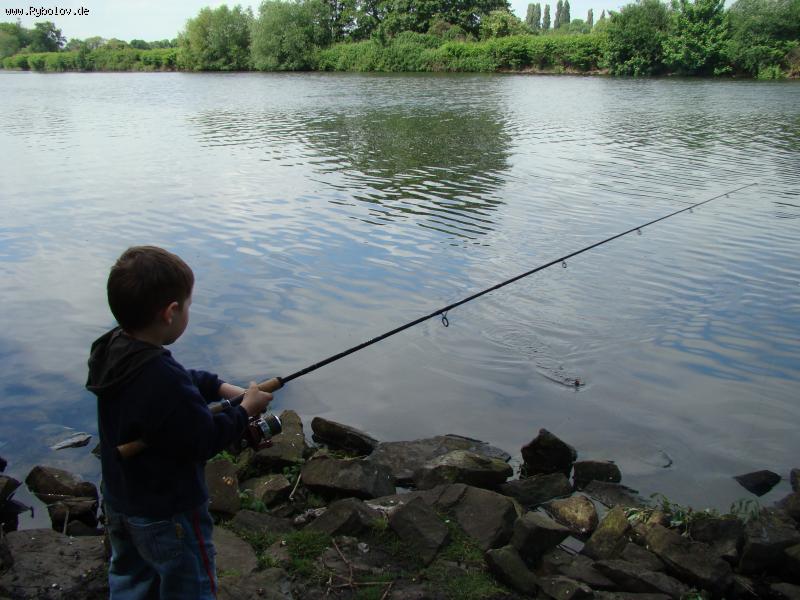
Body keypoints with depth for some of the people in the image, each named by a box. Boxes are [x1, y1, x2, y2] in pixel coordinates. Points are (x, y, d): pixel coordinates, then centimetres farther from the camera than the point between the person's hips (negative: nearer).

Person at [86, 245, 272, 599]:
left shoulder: (110, 351, -9)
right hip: (166, 514, -8)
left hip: (119, 502, 8)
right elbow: (204, 441, -24)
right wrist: (245, 410, -11)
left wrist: (224, 388, -5)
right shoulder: (165, 381, -37)